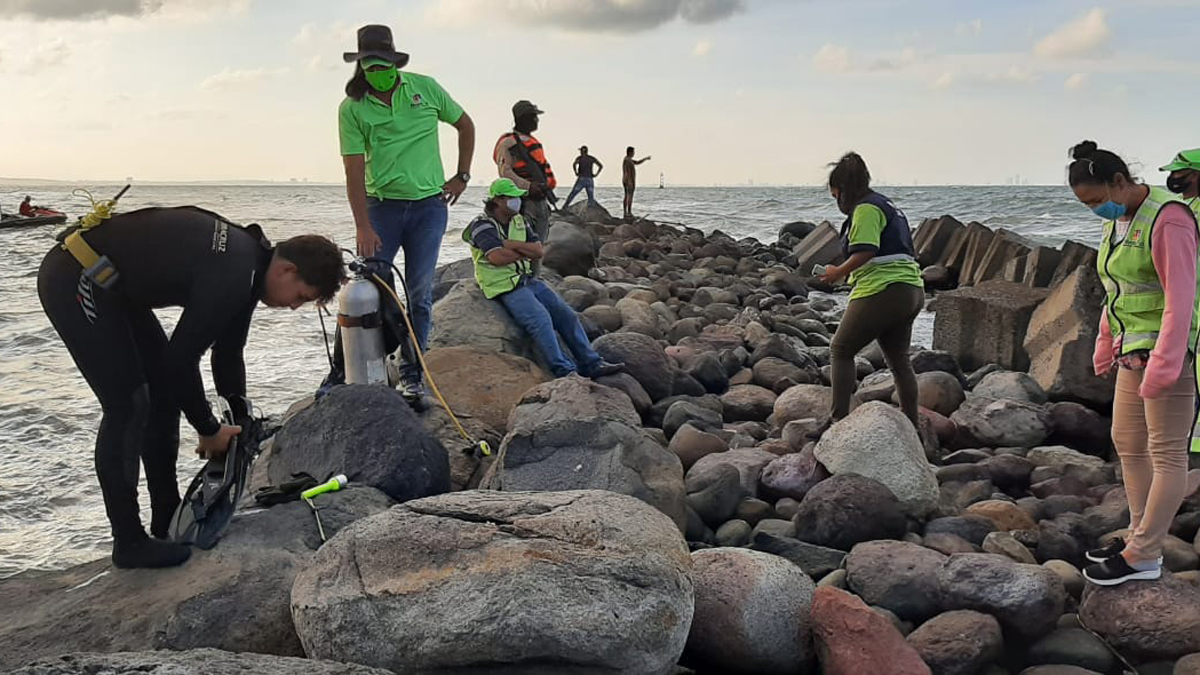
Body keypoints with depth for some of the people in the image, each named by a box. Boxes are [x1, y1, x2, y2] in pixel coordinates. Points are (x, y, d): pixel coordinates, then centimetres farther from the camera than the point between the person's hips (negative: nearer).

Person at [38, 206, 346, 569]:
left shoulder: (248, 257, 4)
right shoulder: (232, 277, -27)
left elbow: (228, 353, 14)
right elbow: (181, 359, -22)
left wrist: (241, 427, 15)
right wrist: (209, 429, -9)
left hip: (110, 285, 11)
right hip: (72, 281, -11)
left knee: (166, 389, 11)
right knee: (128, 406, -11)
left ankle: (167, 522, 21)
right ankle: (128, 543, 1)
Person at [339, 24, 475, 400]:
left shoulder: (425, 88, -1)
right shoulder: (352, 108, -5)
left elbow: (465, 125, 13)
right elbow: (354, 171, -10)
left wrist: (462, 176, 8)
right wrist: (363, 227, -18)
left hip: (429, 205, 1)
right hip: (381, 205, 0)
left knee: (419, 293, 1)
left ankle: (412, 373, 10)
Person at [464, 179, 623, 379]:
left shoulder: (519, 221, 16)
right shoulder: (482, 226, -7)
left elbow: (539, 250, 4)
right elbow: (497, 257, -22)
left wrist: (513, 245, -12)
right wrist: (525, 251, -6)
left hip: (528, 279, 8)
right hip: (506, 286, -8)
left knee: (566, 314, -2)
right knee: (541, 319, -27)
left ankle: (591, 364, 0)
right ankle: (564, 371, -28)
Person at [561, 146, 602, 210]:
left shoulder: (579, 158, 2)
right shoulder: (592, 158, 11)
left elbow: (574, 165, -19)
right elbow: (601, 166, 0)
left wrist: (576, 173, -4)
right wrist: (596, 174, 3)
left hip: (581, 180, -2)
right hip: (590, 180, 2)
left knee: (571, 195, 8)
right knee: (591, 199, 3)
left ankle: (564, 209, 5)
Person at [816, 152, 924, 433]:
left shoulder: (866, 209, -9)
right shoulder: (888, 206, 22)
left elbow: (865, 252, -21)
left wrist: (839, 272, -7)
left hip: (883, 291, -10)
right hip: (912, 291, 10)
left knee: (841, 350, 0)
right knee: (899, 358, 16)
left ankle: (839, 417, -3)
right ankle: (913, 423, 19)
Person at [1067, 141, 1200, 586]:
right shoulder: (1118, 220, 10)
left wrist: (1162, 366, -25)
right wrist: (1106, 346, 21)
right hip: (1134, 351, 10)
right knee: (1127, 443, 15)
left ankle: (1143, 558, 2)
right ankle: (1140, 536, 26)